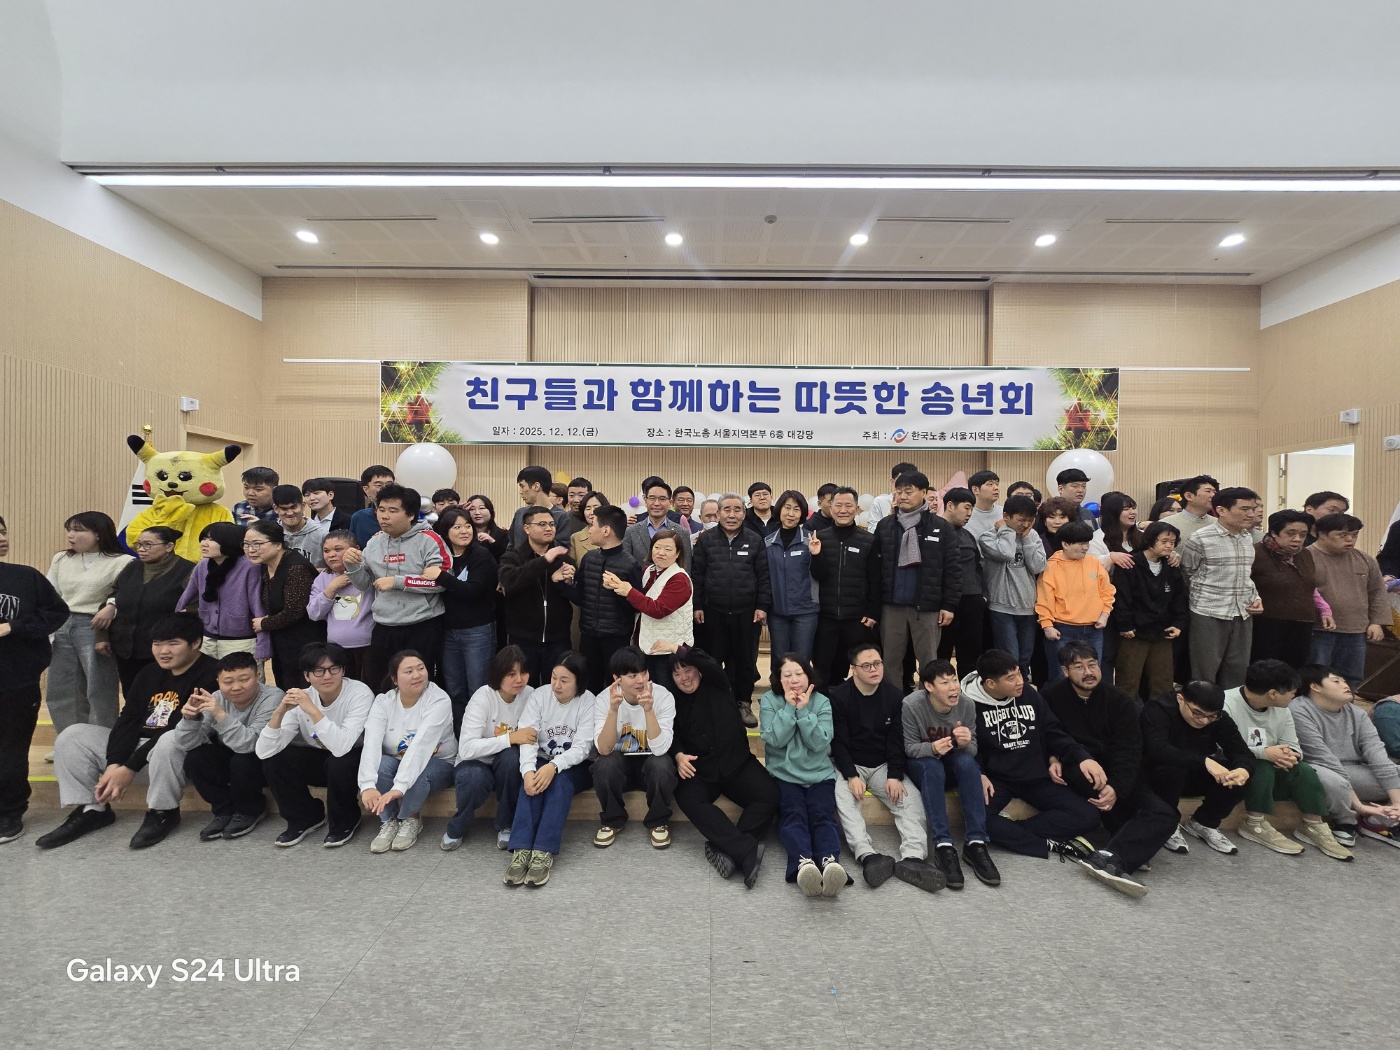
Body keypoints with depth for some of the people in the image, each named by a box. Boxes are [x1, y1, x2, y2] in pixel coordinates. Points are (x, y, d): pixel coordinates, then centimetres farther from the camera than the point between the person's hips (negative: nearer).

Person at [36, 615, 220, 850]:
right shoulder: (148, 673, 9)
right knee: (72, 736, 2)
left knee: (168, 742, -40)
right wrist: (113, 765, -14)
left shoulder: (210, 675, -18)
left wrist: (130, 768, -21)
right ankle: (91, 809, 4)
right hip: (137, 747, 8)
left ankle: (163, 813, -15)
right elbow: (128, 721, 2)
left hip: (185, 754, -8)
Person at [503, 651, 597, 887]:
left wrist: (553, 766, -36)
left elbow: (582, 747, -20)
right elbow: (527, 738, -17)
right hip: (541, 762, 2)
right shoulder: (538, 696, -7)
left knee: (560, 781, -33)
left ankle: (544, 852, -35)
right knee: (532, 782, -30)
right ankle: (521, 849, -34)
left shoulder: (588, 701, -13)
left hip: (575, 766, -2)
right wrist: (528, 770, -35)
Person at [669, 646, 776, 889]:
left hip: (736, 762, 0)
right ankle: (747, 850, -36)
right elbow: (672, 735, 5)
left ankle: (730, 849, -27)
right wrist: (679, 755, -15)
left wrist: (680, 650, -16)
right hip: (699, 769, 1)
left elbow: (712, 666, -17)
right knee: (689, 800, -31)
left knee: (769, 794, -25)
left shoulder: (716, 686, 4)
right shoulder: (674, 701, 10)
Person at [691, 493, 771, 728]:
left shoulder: (755, 540, 2)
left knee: (745, 659, 10)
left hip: (746, 613, 0)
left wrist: (762, 606, -3)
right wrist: (697, 606, -1)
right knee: (712, 660, 10)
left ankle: (744, 703, 25)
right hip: (712, 612, 0)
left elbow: (763, 576, 3)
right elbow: (696, 575, 2)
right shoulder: (705, 539, 1)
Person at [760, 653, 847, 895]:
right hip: (784, 774, -1)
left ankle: (830, 862, -48)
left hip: (820, 774, 1)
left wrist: (803, 710, -13)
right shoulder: (769, 700, 2)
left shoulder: (822, 702, 4)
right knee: (793, 814, -27)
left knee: (822, 815, -25)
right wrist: (789, 708, -13)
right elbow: (774, 739, -9)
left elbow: (820, 742, -7)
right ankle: (803, 863, -49)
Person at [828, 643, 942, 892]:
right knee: (842, 797, -31)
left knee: (911, 797, -20)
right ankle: (868, 856, -41)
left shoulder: (895, 697, 1)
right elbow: (838, 741, -11)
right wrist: (851, 776, -22)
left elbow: (897, 740, 0)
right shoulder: (838, 697, -10)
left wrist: (895, 776, -13)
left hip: (883, 765, 3)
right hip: (848, 765, -3)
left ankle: (913, 857, -30)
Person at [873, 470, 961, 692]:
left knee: (928, 660, 8)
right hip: (891, 605, 2)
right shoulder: (885, 526, 5)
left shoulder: (940, 527, -1)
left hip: (927, 606, -2)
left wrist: (949, 605, -6)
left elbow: (952, 568, -1)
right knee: (891, 659, 11)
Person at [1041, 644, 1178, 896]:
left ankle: (1108, 858, -38)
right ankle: (1136, 843, -15)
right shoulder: (1052, 697, -4)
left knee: (1166, 813, -20)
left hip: (1118, 775, 3)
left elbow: (1129, 752, -10)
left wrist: (1117, 788, -27)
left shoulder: (1120, 701, 0)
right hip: (1075, 776, -3)